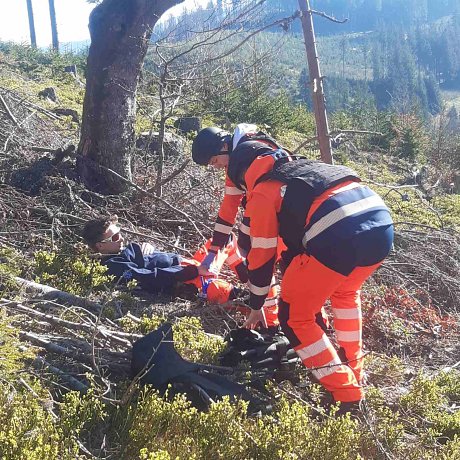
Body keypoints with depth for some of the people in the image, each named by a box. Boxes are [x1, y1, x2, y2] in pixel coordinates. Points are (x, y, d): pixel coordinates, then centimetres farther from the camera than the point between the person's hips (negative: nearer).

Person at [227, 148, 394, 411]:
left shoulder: (262, 192, 13)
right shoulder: (304, 167, 35)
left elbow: (262, 255, 16)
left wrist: (256, 307, 31)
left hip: (340, 239, -8)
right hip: (383, 224, 8)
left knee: (294, 316, 13)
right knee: (346, 291, 36)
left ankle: (346, 396, 14)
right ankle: (353, 370, 41)